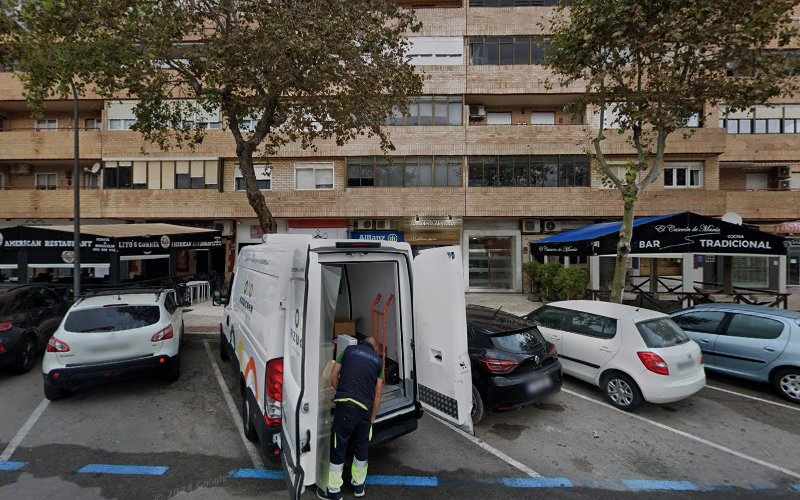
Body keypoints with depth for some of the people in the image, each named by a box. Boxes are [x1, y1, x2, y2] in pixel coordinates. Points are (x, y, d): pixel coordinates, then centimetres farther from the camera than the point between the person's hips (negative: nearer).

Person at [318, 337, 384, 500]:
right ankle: (358, 485, 38)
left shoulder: (349, 350, 12)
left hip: (345, 405, -2)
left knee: (338, 448, 12)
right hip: (365, 409, 2)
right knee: (362, 448, 21)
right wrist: (372, 418, 19)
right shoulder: (378, 361, 15)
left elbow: (333, 377, 11)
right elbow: (378, 395, 12)